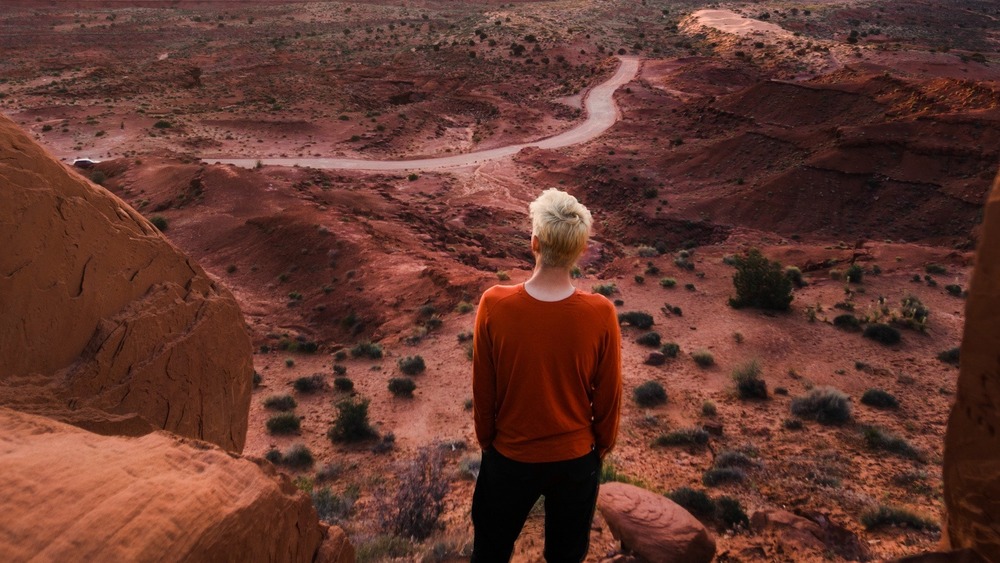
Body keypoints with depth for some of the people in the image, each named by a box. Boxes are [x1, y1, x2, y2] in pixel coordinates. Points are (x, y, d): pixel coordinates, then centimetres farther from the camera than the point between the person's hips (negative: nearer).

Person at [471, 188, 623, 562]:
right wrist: (602, 446, 10)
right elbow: (609, 396, -9)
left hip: (510, 457, 0)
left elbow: (483, 390, -10)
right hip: (576, 459, 0)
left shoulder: (494, 305, -22)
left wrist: (486, 441, 8)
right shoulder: (601, 314, -21)